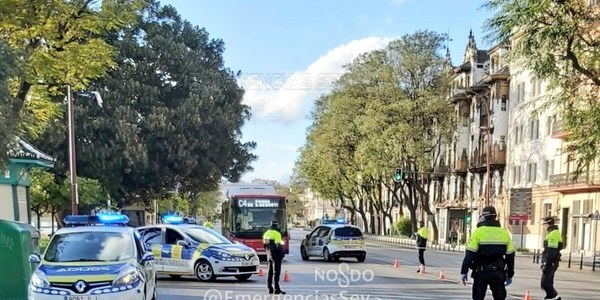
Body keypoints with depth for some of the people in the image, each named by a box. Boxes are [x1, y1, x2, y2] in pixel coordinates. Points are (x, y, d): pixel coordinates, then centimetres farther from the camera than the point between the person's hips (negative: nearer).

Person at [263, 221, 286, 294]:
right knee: (276, 272, -5)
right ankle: (277, 289, -7)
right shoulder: (277, 233, -13)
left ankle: (270, 289, 15)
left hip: (269, 254, 7)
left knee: (270, 272, 13)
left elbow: (265, 245, 13)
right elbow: (279, 245, -16)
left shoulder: (266, 233, 10)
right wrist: (282, 253, -7)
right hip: (276, 254, -7)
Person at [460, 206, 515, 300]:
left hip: (481, 273, -3)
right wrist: (510, 275, 16)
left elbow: (469, 254, -10)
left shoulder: (478, 232, -7)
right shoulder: (504, 233, 4)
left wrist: (464, 271, -5)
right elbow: (510, 256, 8)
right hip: (498, 273, 3)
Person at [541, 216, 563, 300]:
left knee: (545, 284, -8)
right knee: (548, 283, 14)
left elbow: (551, 251, -23)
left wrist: (545, 264, -22)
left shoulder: (553, 234, -17)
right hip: (552, 263, 10)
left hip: (550, 263, -10)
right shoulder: (556, 233, 16)